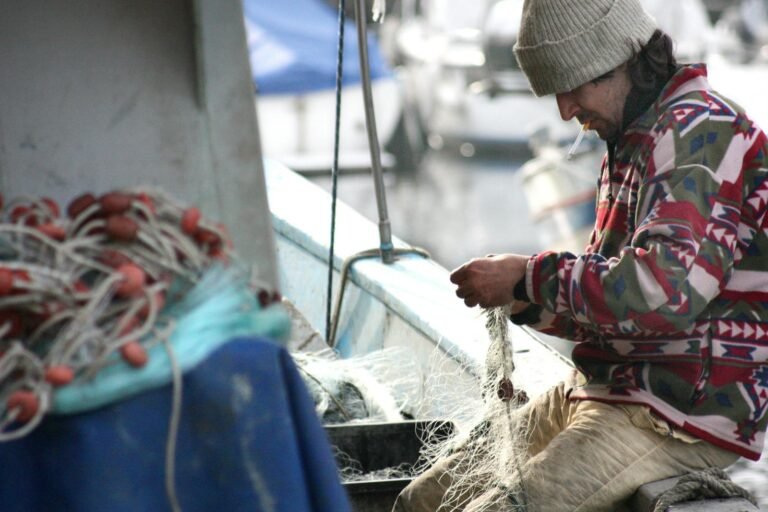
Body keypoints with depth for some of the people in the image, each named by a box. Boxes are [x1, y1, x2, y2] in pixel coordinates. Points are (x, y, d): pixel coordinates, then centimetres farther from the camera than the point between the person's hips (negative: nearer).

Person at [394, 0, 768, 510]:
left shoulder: (700, 131, -14)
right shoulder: (634, 143, 18)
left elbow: (667, 289, -28)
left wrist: (533, 277, -18)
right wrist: (526, 301, 4)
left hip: (690, 413, -10)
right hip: (612, 391, 10)